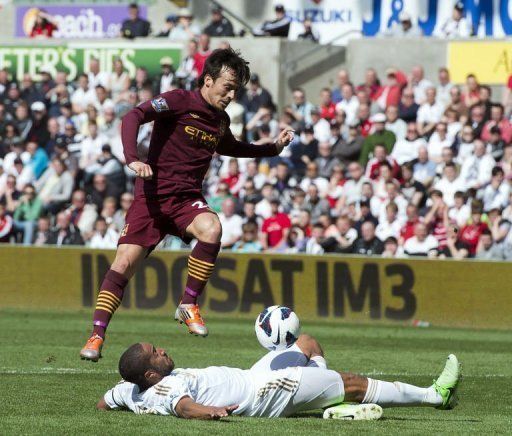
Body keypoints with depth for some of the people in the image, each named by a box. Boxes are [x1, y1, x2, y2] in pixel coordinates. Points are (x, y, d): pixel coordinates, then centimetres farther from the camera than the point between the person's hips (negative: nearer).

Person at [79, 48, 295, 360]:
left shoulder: (221, 121, 13)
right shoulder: (180, 102, -7)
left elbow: (231, 147, 37)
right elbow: (134, 117, -19)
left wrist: (274, 148, 30)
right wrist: (132, 159, -33)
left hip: (188, 199, 4)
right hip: (153, 196, -4)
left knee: (212, 229, -29)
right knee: (125, 261, -13)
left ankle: (189, 305, -15)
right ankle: (97, 336, -3)